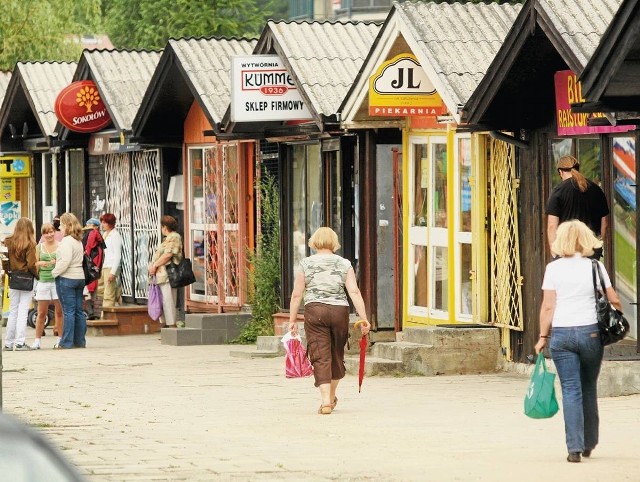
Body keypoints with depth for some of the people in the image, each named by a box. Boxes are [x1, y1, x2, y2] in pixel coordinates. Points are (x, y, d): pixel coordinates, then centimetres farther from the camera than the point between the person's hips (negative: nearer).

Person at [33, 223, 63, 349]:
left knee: (59, 311, 1)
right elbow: (34, 266, 11)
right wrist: (40, 264, -10)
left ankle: (60, 339, 7)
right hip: (43, 281, 1)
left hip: (58, 281, -1)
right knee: (41, 313, 2)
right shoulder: (39, 247, 9)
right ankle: (37, 340, 5)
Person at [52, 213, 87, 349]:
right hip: (79, 277, 8)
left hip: (66, 278, -8)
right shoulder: (78, 241, 14)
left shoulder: (67, 241, -13)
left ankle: (66, 342, -5)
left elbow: (65, 261, -21)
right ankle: (80, 341, 12)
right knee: (79, 311, 9)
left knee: (68, 311, -6)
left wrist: (55, 272, -9)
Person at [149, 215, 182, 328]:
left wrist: (154, 265, -11)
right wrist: (152, 265, 8)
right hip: (162, 276, 11)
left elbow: (168, 255, -18)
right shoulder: (168, 238, 24)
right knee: (161, 302, 12)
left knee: (168, 301, -12)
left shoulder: (174, 237, -9)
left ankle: (172, 325, -12)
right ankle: (164, 325, 15)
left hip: (168, 276, -11)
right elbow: (160, 255, 25)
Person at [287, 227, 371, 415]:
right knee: (337, 354, 18)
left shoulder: (306, 264, 3)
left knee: (321, 356, -3)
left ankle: (326, 400, -16)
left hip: (314, 311, -2)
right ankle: (332, 397, 34)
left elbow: (297, 295, 1)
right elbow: (354, 292, -4)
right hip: (339, 311, 2)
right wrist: (364, 318, -5)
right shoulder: (344, 264, 5)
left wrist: (292, 320, 8)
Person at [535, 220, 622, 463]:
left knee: (571, 390, 0)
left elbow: (548, 306, -3)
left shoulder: (553, 268, -1)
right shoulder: (595, 267, 1)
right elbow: (614, 301, 2)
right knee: (589, 389, 15)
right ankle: (588, 444, 25)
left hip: (561, 334, -1)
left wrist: (543, 337, 4)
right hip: (590, 332, 1)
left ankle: (575, 447, -8)